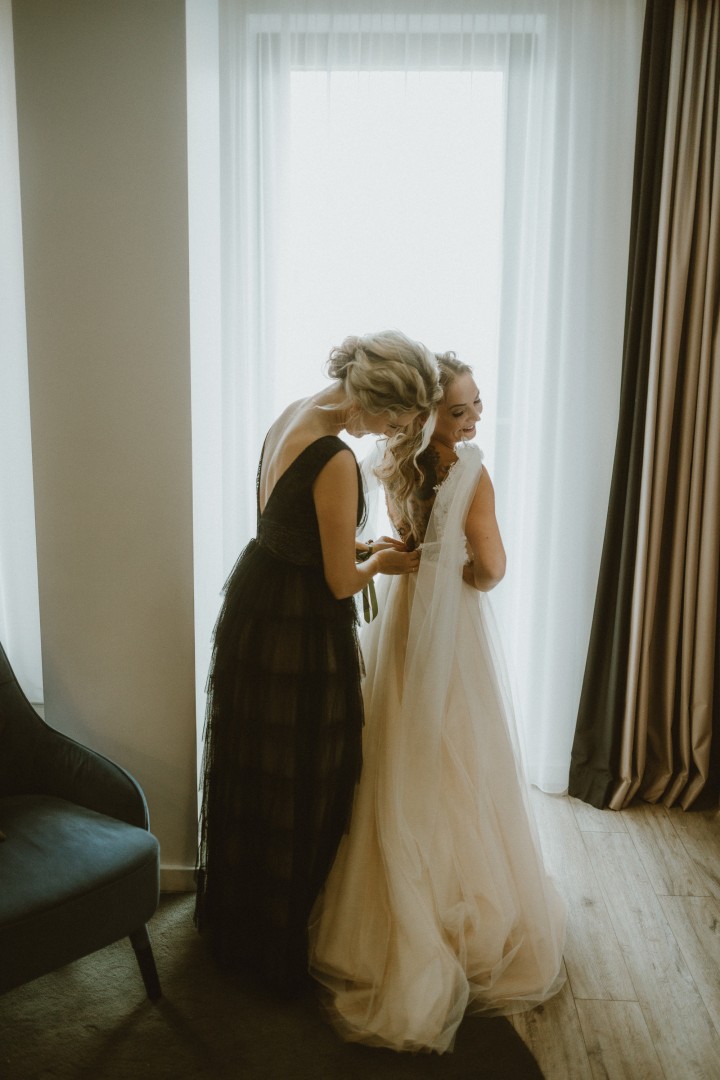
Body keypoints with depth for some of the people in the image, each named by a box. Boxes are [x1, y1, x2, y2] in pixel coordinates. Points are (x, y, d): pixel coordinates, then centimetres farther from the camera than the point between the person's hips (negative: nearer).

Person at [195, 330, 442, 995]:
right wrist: (379, 561, 1)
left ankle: (234, 916, 45)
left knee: (249, 772, 23)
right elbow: (341, 582, -19)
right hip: (301, 638, -9)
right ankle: (284, 944, 30)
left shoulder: (292, 415, 2)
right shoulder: (337, 462, -27)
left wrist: (357, 547, 7)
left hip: (252, 612, 9)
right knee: (300, 789, 9)